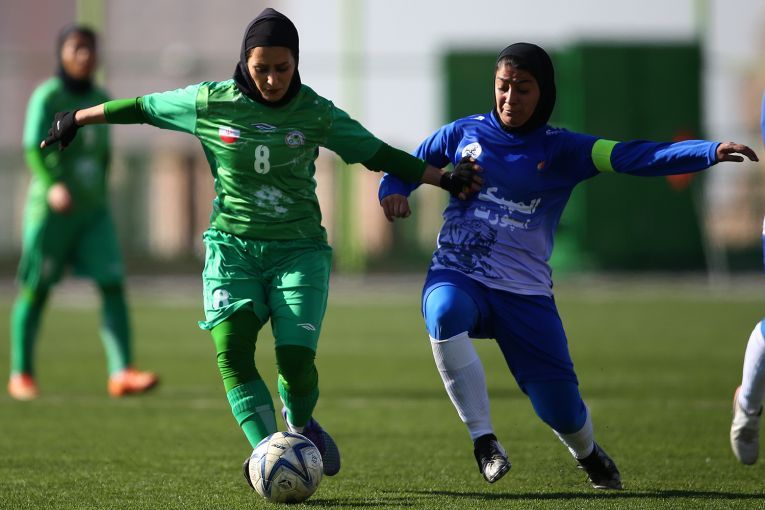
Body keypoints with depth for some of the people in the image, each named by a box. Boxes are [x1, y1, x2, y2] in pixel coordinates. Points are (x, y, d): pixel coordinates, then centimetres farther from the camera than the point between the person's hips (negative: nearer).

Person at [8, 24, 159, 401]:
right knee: (35, 292, 4)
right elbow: (34, 148, -19)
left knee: (113, 285, -10)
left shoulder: (100, 100, 10)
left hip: (93, 213, 5)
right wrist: (52, 186, -35)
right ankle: (21, 375, 18)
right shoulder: (47, 97, -9)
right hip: (50, 210, -5)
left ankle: (122, 373, -18)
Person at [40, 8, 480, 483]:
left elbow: (379, 154, 7)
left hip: (299, 248, 0)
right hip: (233, 246, 1)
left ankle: (301, 425, 18)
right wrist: (77, 118, 20)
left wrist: (444, 178, 3)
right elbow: (143, 107, 11)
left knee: (296, 359, -15)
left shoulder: (316, 113, -2)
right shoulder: (210, 102, -3)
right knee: (231, 350, -22)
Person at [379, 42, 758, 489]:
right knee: (444, 313, -37)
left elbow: (635, 157, -11)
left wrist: (713, 152, -24)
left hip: (525, 292, 0)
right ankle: (483, 438, -23)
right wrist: (394, 191, -7)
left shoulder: (562, 150, 0)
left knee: (560, 409, -2)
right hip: (457, 276, 0)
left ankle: (588, 453, 39)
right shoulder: (464, 133, 5)